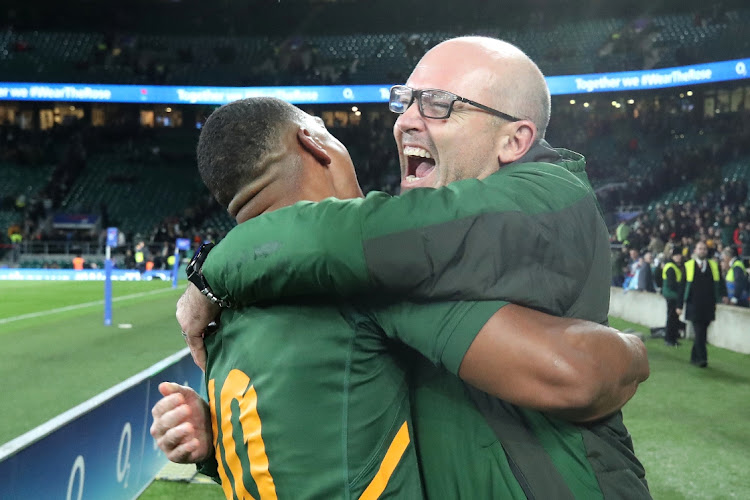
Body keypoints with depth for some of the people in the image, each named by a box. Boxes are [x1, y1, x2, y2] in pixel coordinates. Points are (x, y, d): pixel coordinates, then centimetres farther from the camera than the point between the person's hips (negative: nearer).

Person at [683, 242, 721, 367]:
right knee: (698, 333, -11)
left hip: (708, 306, 3)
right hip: (693, 306, -3)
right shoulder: (688, 266, 3)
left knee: (702, 333, 9)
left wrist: (720, 298, 1)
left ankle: (694, 357, 20)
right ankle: (701, 358, -12)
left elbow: (719, 284, 15)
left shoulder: (714, 265, 11)